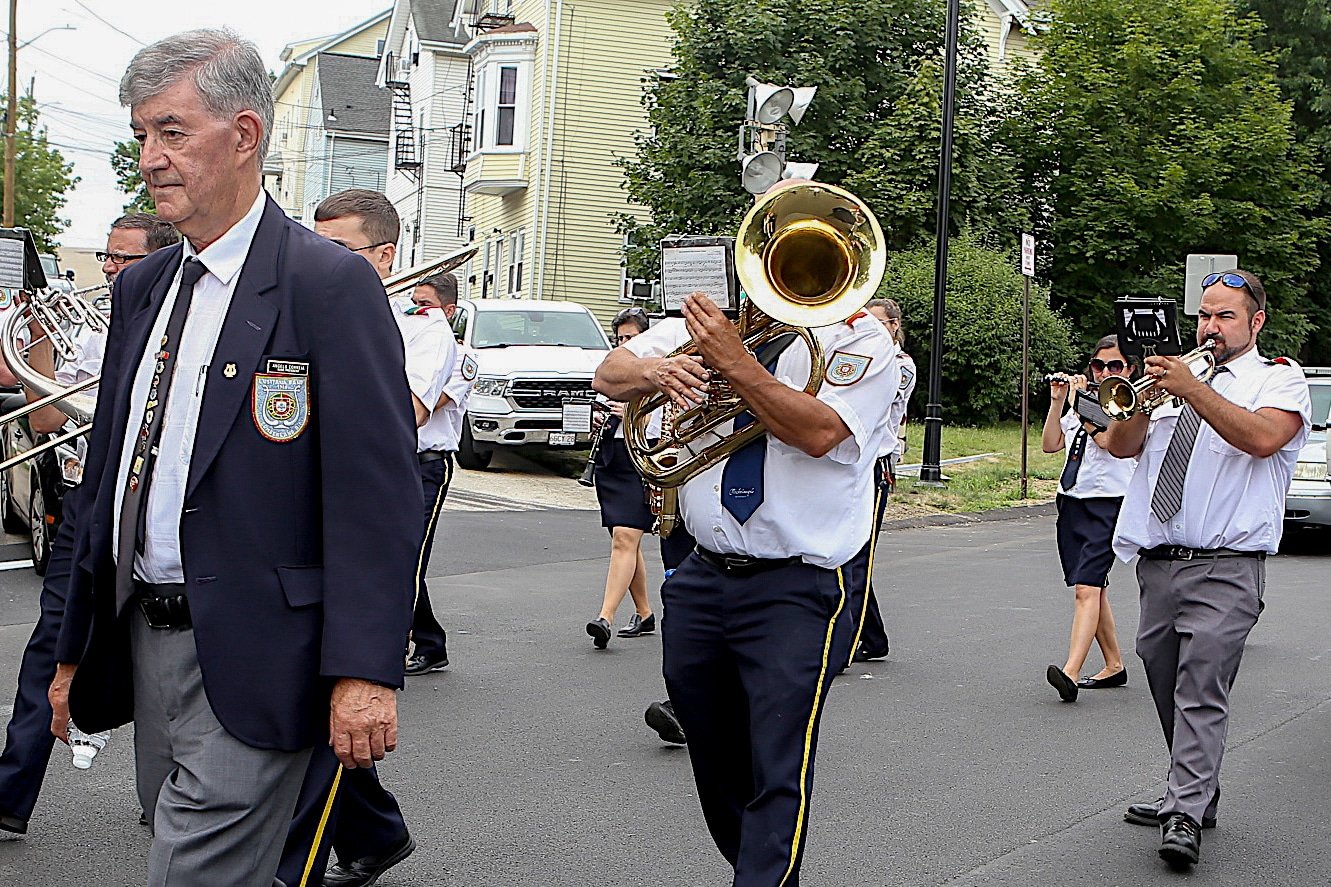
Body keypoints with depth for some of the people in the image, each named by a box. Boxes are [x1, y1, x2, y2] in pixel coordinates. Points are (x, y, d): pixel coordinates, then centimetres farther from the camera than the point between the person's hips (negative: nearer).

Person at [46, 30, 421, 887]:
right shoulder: (141, 286, 13)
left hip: (253, 659, -7)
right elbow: (109, 473, 18)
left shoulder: (332, 283, -11)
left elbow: (377, 493, -16)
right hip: (145, 641, 7)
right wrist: (76, 647, 18)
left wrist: (365, 673, -22)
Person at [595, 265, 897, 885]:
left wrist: (732, 360, -24)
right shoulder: (715, 320, 10)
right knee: (716, 765, 19)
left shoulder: (860, 337, -5)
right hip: (701, 579, 6)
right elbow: (608, 375, 6)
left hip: (796, 590, -6)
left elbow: (820, 432, -21)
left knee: (779, 776, -14)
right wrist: (655, 371, -17)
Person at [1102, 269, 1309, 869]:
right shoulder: (1178, 375, 20)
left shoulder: (1280, 380, 5)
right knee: (1166, 684, 11)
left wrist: (1191, 389, -22)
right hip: (1158, 565, 6)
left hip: (1224, 567, -6)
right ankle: (1196, 796, 24)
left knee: (1202, 687, -14)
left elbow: (1263, 437, -17)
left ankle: (1185, 818, -15)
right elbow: (1120, 445, 10)